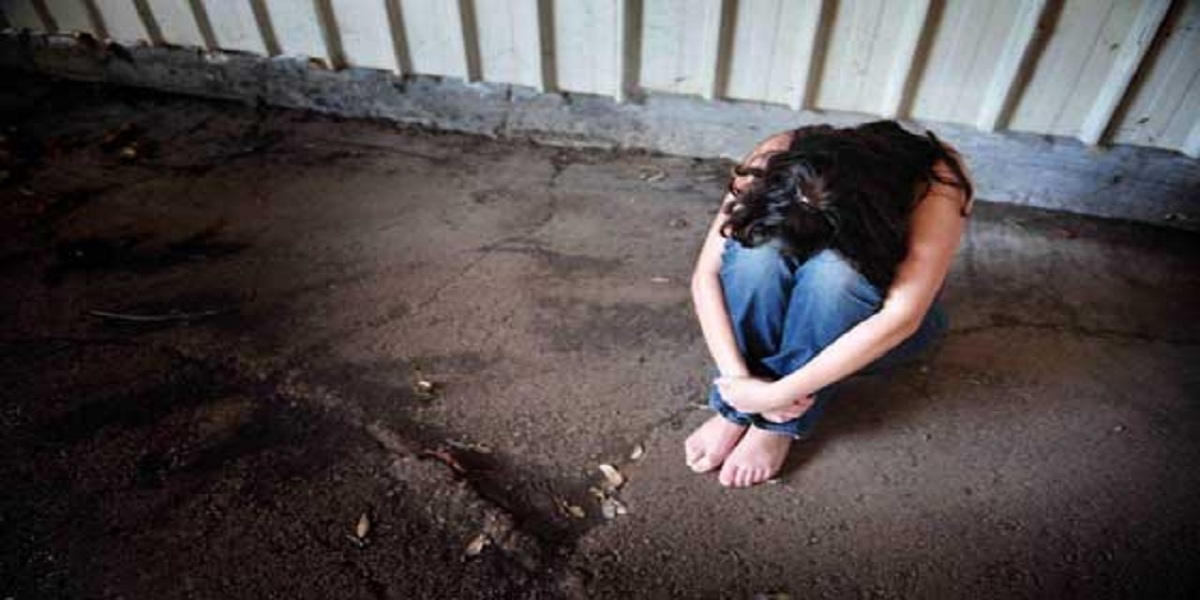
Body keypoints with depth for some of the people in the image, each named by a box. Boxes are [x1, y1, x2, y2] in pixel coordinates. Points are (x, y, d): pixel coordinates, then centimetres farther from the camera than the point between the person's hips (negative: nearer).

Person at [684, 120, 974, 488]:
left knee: (834, 271, -37)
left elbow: (902, 316, -38)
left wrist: (776, 395, -38)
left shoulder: (936, 183, -31)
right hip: (791, 307, 2)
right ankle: (734, 411, -19)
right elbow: (706, 275, -26)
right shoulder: (776, 161, -26)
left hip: (869, 321, -1)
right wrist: (739, 378, -36)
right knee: (757, 249, -34)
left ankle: (780, 424, -19)